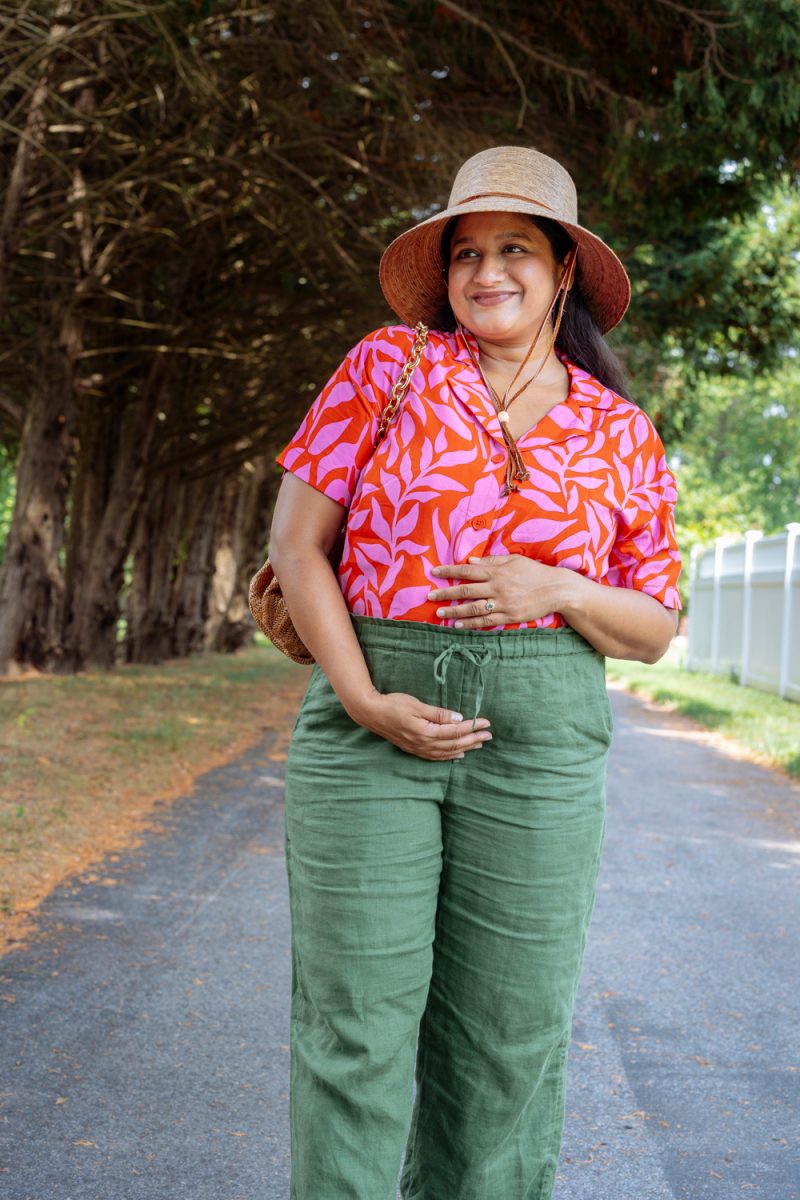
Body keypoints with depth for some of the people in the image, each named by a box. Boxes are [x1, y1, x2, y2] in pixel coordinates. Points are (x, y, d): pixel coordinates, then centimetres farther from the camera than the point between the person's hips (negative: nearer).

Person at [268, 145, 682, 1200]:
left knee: (509, 1031, 8)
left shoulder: (624, 438, 8)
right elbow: (296, 539, 0)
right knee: (355, 1019, 2)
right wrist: (363, 701, -11)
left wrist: (552, 589, -10)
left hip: (541, 738, 2)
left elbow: (653, 631, 11)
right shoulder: (389, 364, 4)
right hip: (370, 722, -1)